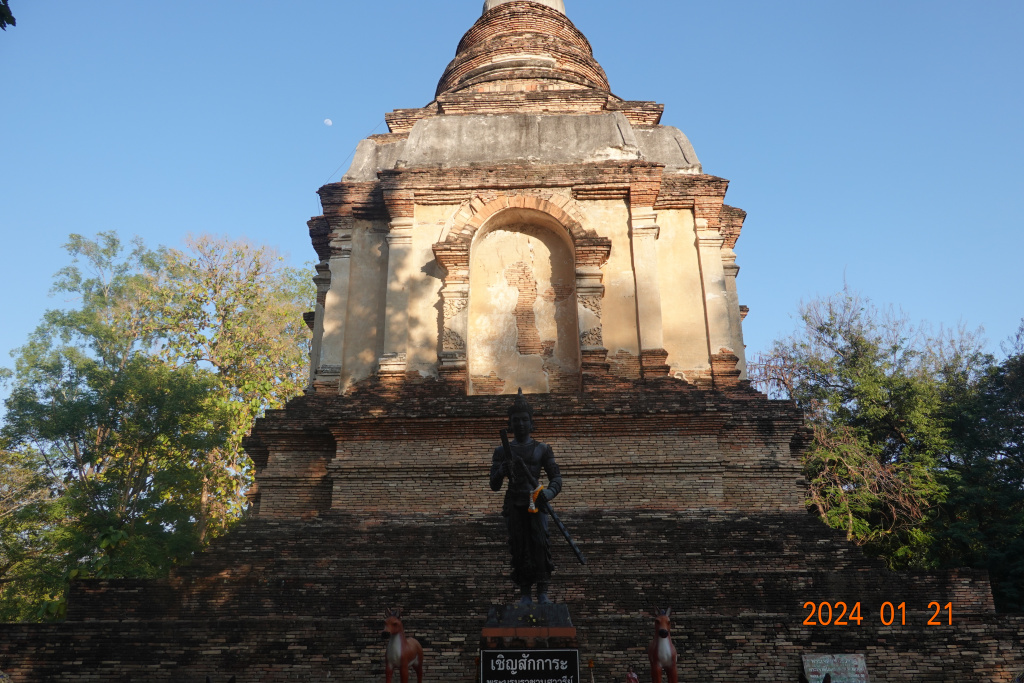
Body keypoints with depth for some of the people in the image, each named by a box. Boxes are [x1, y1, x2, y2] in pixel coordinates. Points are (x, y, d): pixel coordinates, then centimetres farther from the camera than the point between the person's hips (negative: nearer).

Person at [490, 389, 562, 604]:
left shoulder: (542, 449, 10)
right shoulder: (502, 452, 12)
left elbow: (556, 478, 3)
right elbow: (494, 485, 6)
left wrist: (548, 492, -20)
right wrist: (502, 471, -17)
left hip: (536, 503, -1)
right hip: (514, 506, 1)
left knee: (541, 542, -16)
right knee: (519, 548, -4)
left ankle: (542, 591, -11)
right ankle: (525, 593, 5)